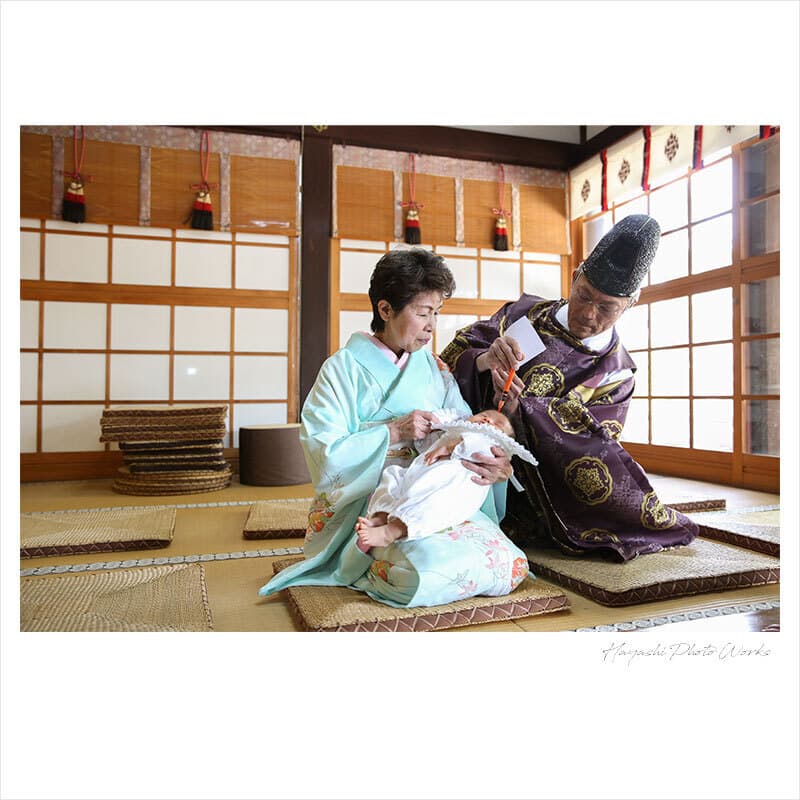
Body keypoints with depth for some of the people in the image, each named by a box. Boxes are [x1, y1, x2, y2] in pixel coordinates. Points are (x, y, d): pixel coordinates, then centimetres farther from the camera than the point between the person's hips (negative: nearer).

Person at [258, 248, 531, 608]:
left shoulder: (435, 370, 15)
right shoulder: (344, 368, 0)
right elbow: (325, 454, -9)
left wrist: (495, 465, -19)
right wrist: (394, 432, -16)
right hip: (363, 505, -5)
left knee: (511, 565, -17)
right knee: (433, 571, -33)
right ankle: (357, 568, -1)